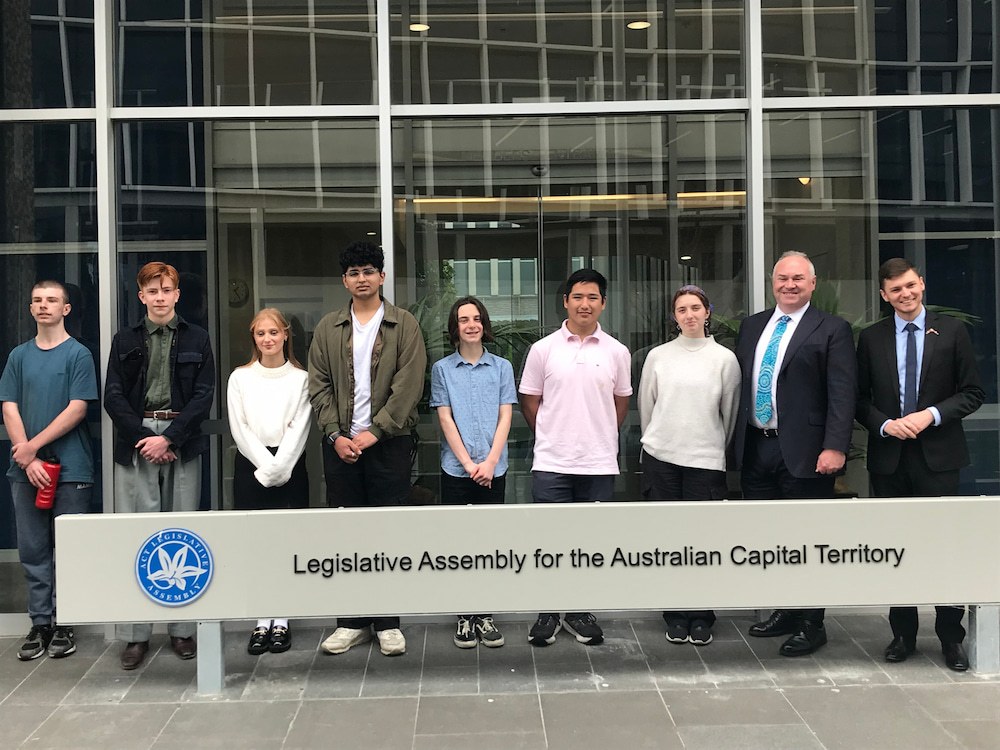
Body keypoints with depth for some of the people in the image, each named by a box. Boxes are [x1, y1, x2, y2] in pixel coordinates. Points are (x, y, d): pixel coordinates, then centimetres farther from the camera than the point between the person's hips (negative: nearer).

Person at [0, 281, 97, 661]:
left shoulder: (78, 354, -1)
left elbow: (77, 409, -8)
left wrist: (34, 445, -12)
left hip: (70, 468, -4)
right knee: (32, 550, 8)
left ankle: (64, 624, 11)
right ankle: (40, 624, 16)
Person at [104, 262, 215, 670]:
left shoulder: (196, 338, 10)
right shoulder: (125, 340, 12)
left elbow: (204, 395, 1)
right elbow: (113, 396, 5)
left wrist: (169, 438, -9)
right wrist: (143, 438, -8)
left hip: (182, 444, 0)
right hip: (135, 443, 0)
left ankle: (182, 629, 8)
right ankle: (136, 633, 4)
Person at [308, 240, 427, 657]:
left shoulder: (404, 325, 3)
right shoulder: (328, 328, 12)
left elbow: (409, 384, -6)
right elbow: (319, 385, 7)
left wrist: (374, 431, -12)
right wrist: (335, 434, -5)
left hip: (388, 441, -3)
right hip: (341, 444, 3)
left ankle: (387, 622, 10)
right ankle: (352, 621, 14)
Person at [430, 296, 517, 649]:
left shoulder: (501, 367, 7)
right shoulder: (442, 368, 4)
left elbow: (505, 418, 2)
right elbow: (445, 419, 0)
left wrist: (490, 462, -10)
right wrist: (468, 463, -9)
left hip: (493, 470, 1)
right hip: (456, 470, 0)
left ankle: (485, 615, 13)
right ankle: (465, 616, 12)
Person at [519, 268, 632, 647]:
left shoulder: (616, 352, 5)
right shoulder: (543, 349, 1)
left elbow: (621, 402, 15)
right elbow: (530, 401, 8)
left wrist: (602, 438, 11)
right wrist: (552, 437, 9)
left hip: (599, 463, 1)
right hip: (551, 462, -1)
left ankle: (578, 610, 23)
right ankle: (548, 611, 16)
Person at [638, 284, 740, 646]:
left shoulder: (724, 358, 2)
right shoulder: (658, 356, 5)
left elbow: (729, 412, 10)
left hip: (705, 460, -1)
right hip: (661, 458, 1)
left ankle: (701, 616, 13)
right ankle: (675, 615, 17)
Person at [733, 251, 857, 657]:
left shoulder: (832, 330, -3)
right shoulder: (751, 326, 13)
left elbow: (843, 394, -9)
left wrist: (834, 448, -18)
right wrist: (737, 440, 10)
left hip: (804, 453, -5)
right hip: (755, 448, 6)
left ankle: (811, 624, 16)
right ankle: (785, 612, 28)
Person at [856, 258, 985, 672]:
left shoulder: (951, 331, 3)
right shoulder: (871, 338, 7)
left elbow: (973, 392, 2)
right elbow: (860, 399, 8)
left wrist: (932, 414, -12)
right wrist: (885, 424, -9)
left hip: (938, 455, -2)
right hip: (889, 457, 2)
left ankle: (951, 637, 13)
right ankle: (903, 634, 19)